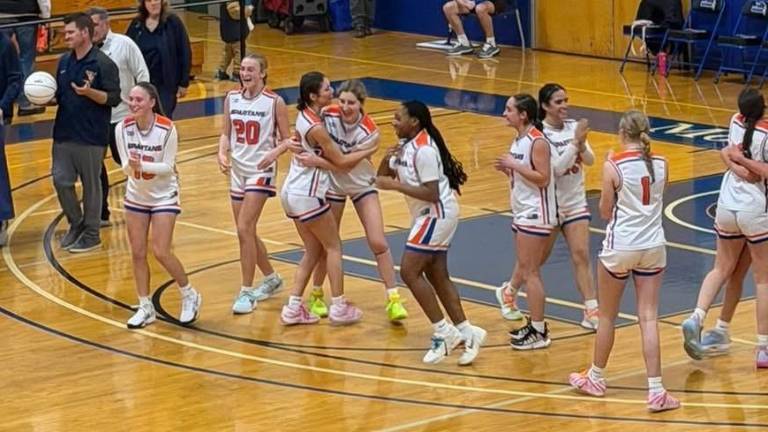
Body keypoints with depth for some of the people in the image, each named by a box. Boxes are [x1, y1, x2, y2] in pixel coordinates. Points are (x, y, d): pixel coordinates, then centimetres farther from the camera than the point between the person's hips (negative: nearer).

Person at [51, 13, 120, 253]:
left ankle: (91, 234, 15)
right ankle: (76, 224, 26)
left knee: (91, 184, 3)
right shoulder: (64, 62, 10)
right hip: (63, 133, 6)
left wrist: (89, 92, -27)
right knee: (61, 180, 7)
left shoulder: (103, 64, -10)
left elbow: (113, 98, -12)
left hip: (91, 137, -6)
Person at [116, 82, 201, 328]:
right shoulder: (123, 128, -12)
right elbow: (126, 167, -9)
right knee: (138, 253, 4)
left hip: (164, 195, -4)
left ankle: (189, 296, 13)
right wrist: (131, 166, -33)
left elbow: (168, 167, -18)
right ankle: (145, 308, 17)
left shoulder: (167, 128, -21)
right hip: (136, 195, 4)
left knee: (161, 252, -10)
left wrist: (142, 165, -33)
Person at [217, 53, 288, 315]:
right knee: (246, 232, 13)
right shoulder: (232, 99, 4)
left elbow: (287, 139, -5)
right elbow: (226, 133, 10)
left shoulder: (274, 102, -9)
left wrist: (274, 153, -24)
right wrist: (222, 153, -9)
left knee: (244, 229, -15)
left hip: (261, 171, -6)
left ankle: (246, 292, -7)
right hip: (237, 170, 6)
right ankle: (271, 278, 34)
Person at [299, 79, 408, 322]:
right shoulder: (327, 115, -21)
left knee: (378, 243, -8)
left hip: (362, 186, -1)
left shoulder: (370, 132, -26)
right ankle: (316, 295, 28)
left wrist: (316, 161, -43)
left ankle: (393, 300, 1)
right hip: (333, 185, 1)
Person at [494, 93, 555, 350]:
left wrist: (514, 165, -21)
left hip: (535, 214, -10)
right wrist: (507, 169, 2)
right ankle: (534, 324, 23)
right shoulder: (519, 140, 11)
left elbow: (543, 178, -21)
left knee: (529, 272, -7)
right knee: (525, 269, 14)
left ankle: (539, 332, -2)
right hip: (522, 213, 10)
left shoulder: (537, 142, -17)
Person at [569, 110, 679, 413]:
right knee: (648, 318, 2)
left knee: (607, 316, 14)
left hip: (620, 248, -3)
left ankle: (596, 378, 30)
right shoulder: (661, 165, -1)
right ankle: (656, 391, -6)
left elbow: (606, 213, -5)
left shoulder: (613, 167, -13)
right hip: (653, 248, 3)